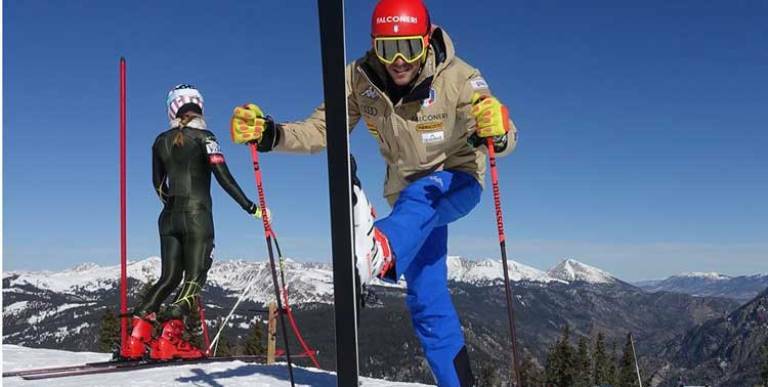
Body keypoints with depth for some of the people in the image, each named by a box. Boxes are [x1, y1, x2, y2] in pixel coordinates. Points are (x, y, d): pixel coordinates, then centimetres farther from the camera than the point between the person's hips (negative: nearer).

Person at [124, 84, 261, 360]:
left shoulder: (161, 141, 11)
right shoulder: (203, 136, -4)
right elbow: (223, 176, -12)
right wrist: (249, 206, -10)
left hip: (169, 217, 6)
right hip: (197, 216, -5)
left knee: (169, 278, 12)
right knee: (194, 278, -2)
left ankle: (137, 339, 3)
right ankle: (169, 340, -13)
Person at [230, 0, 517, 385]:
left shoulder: (456, 77, -23)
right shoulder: (360, 78, -15)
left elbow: (504, 137, -30)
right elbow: (321, 129, -11)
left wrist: (497, 130, -54)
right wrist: (270, 134, -28)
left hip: (457, 181, -4)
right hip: (408, 195, 4)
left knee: (420, 196, -40)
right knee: (426, 299, -1)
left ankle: (381, 250, -70)